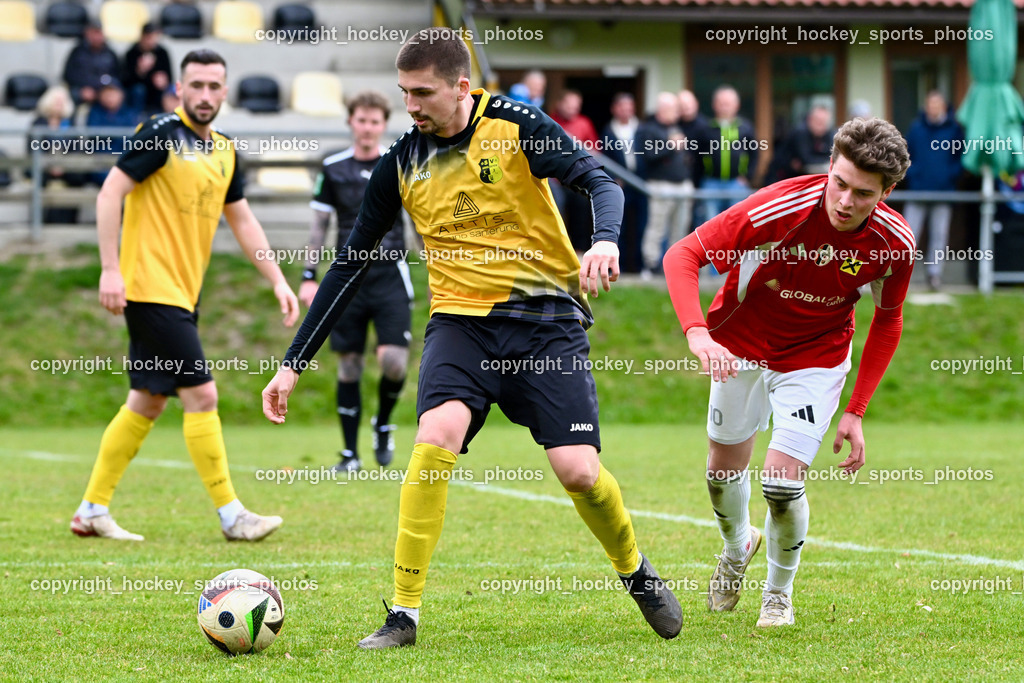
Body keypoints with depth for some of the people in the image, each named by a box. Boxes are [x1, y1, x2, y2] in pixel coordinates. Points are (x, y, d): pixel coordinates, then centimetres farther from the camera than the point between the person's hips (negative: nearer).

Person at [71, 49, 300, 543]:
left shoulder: (225, 152, 13)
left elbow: (242, 220, 22)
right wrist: (110, 269, -19)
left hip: (182, 294, 8)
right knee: (201, 396, -10)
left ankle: (91, 511, 17)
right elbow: (111, 193, -13)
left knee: (147, 403, 11)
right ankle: (231, 515, -5)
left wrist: (277, 280, 15)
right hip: (151, 290, -8)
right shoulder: (163, 134, -11)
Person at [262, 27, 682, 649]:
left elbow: (599, 181, -12)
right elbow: (350, 264, 8)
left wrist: (604, 241, -36)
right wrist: (294, 363, 6)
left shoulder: (515, 126, -6)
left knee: (579, 470, -12)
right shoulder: (402, 163, 3)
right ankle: (404, 613, -19)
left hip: (546, 317, -2)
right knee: (437, 436, -26)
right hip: (461, 318, 2)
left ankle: (635, 570, 21)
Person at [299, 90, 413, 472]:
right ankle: (350, 453, 9)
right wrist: (308, 276, 5)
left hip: (390, 276, -1)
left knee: (393, 362, -15)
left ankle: (383, 425, 14)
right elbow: (319, 225, 11)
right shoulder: (333, 168, 5)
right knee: (349, 365, 1)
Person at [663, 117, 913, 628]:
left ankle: (779, 591, 17)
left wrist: (855, 412, -5)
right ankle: (738, 546, 49)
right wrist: (697, 333, -42)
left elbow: (887, 321, -3)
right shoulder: (780, 209, -33)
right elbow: (683, 254, -27)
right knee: (724, 469, 14)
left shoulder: (894, 243, -23)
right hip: (741, 345, 0)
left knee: (782, 480, -13)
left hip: (816, 357, 0)